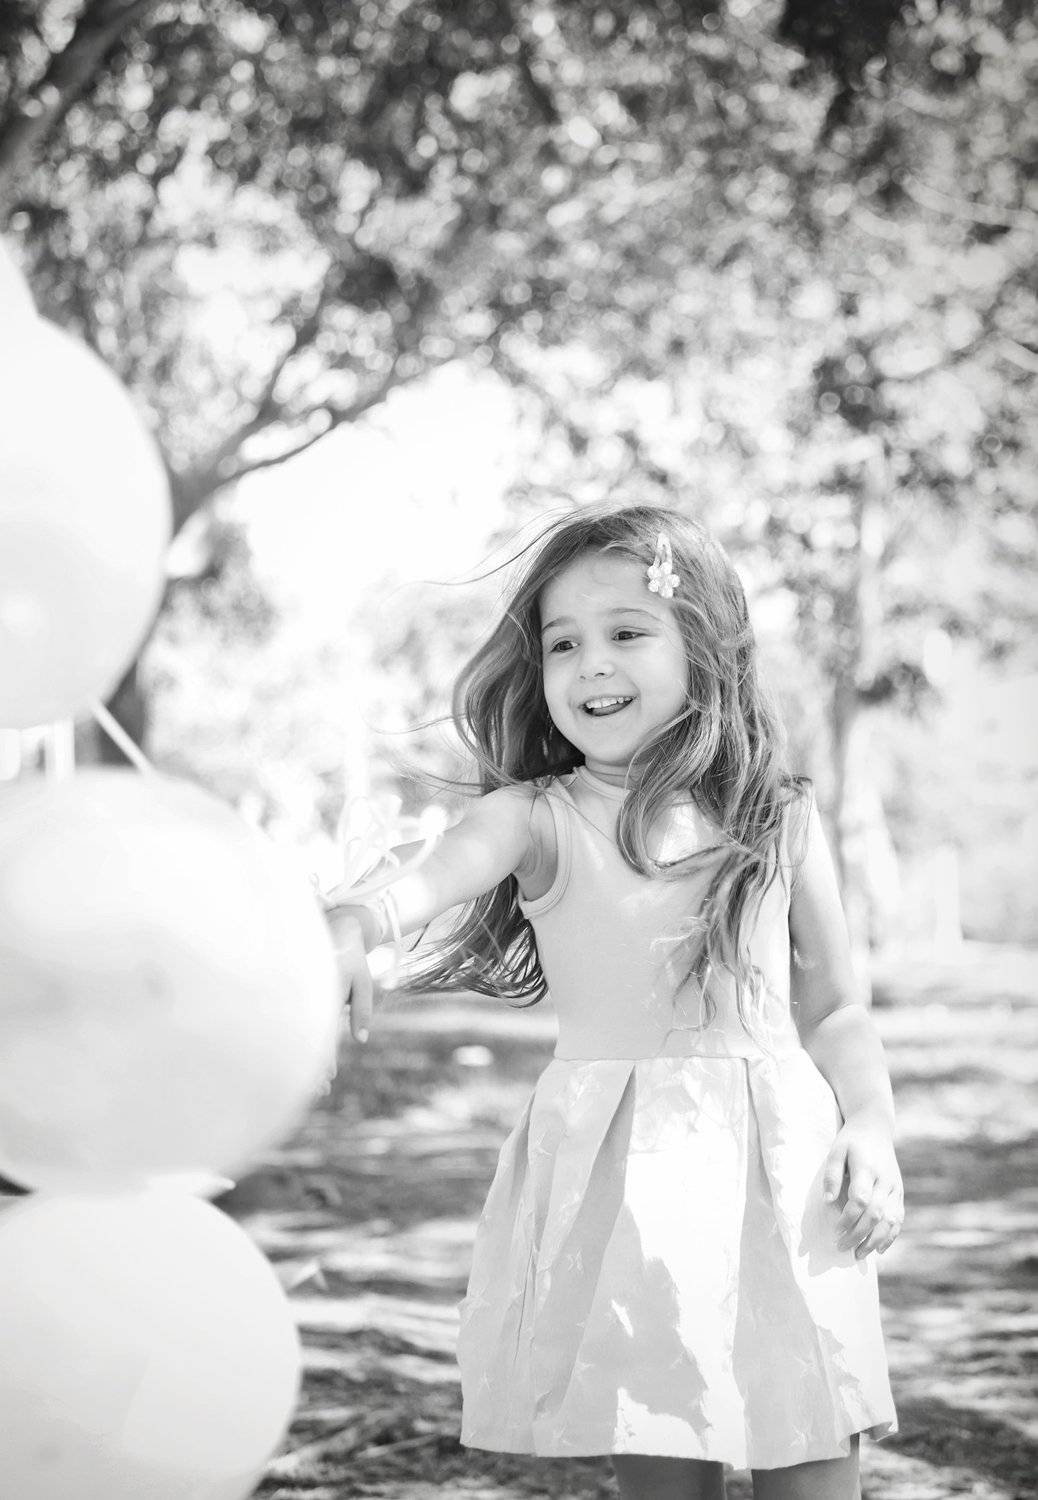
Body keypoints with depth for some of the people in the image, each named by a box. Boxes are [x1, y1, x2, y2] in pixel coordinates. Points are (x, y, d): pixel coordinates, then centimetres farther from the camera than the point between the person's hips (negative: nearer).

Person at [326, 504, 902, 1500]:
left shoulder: (782, 821, 7)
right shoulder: (540, 819, -1)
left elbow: (834, 1013, 14)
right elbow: (438, 874, -23)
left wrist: (871, 1131, -3)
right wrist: (356, 922, -45)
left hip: (785, 1170, 2)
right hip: (619, 1177, -2)